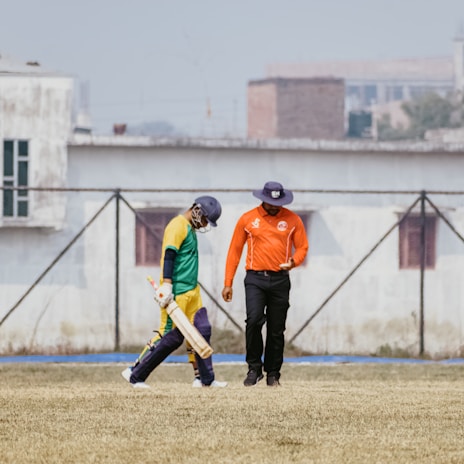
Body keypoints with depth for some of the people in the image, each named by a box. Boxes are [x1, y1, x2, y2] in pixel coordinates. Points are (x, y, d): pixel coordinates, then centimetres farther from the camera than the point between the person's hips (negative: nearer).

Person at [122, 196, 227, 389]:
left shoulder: (190, 228, 18)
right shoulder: (178, 226, -13)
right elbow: (168, 255, -23)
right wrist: (167, 284, -32)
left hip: (192, 291, 10)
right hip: (177, 293, -10)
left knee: (202, 329, 5)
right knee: (172, 337, -8)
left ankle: (206, 378, 11)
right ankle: (135, 374, -1)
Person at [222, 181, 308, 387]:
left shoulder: (293, 220, 6)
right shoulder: (247, 219, 4)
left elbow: (302, 247, 11)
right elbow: (234, 251, 8)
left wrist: (293, 261, -13)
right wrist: (228, 283, 4)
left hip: (280, 280, 1)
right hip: (255, 279, -1)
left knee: (276, 329, 3)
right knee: (254, 320, -19)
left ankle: (273, 374, 15)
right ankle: (254, 368, -6)